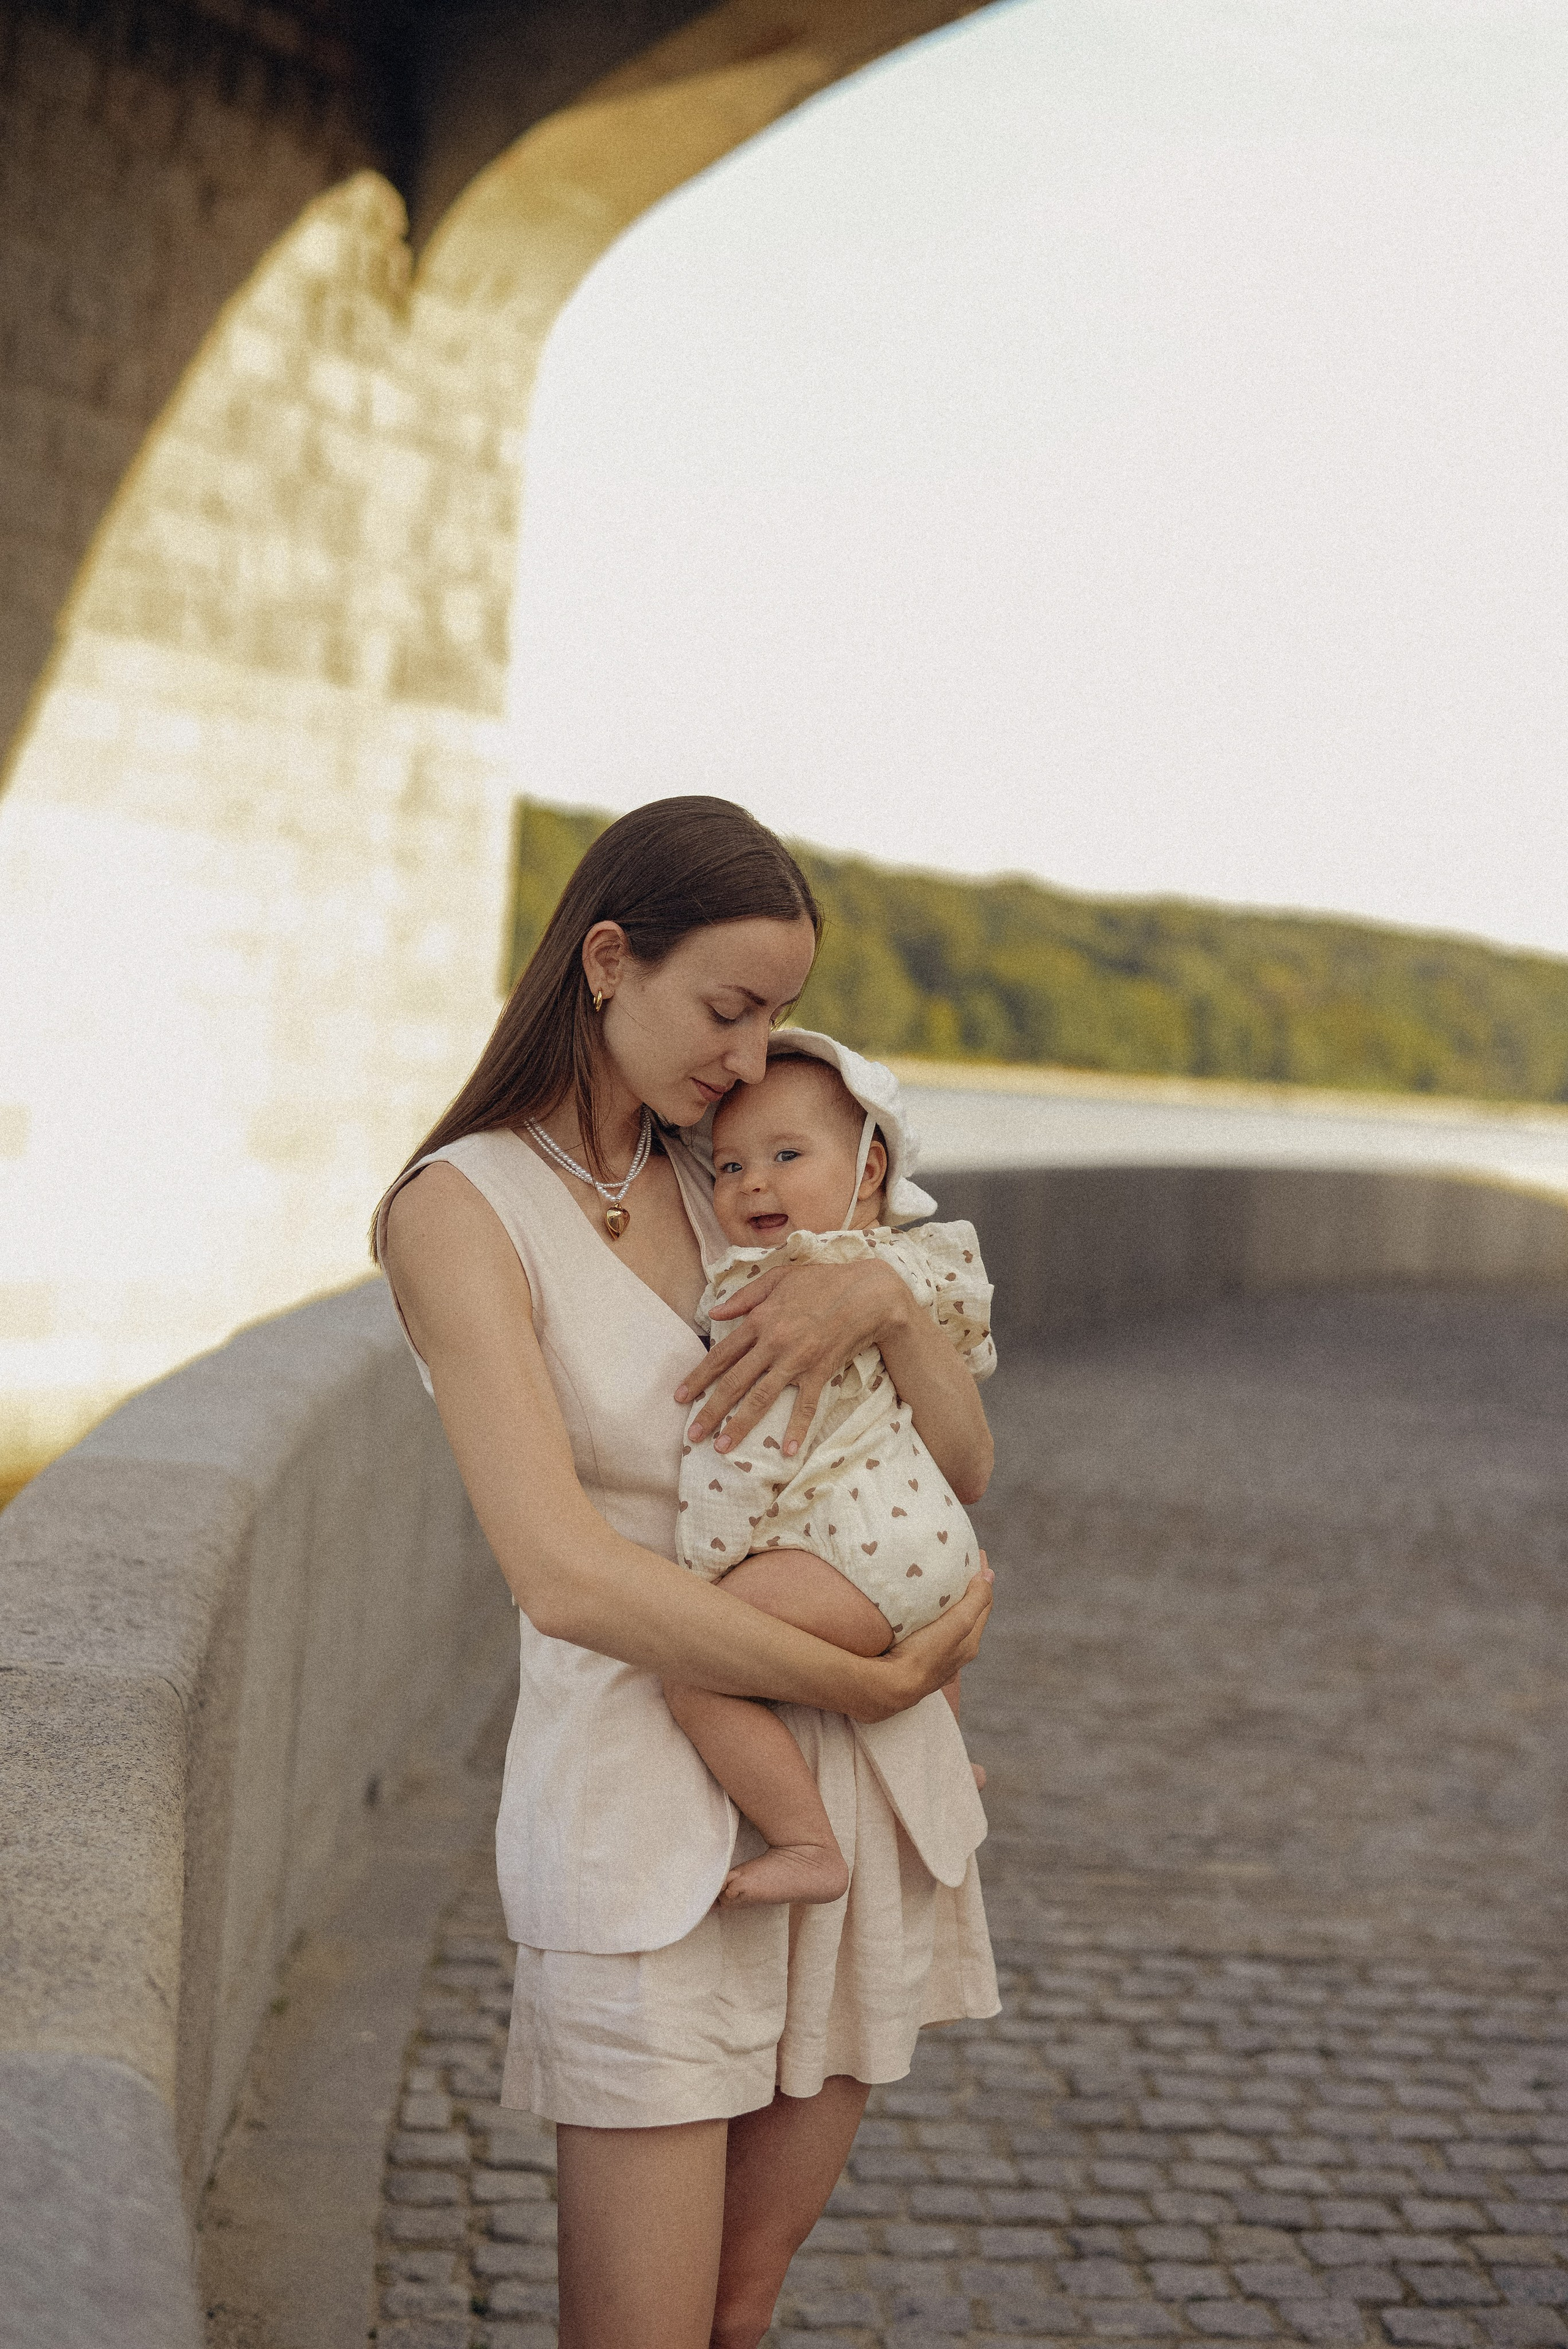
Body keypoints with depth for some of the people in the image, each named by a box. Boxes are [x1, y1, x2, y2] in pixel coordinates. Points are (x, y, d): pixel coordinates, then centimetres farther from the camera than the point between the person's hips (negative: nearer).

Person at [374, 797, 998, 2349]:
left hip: (863, 1809, 6)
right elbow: (571, 1578, -23)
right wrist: (874, 1683, -15)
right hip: (651, 1816, -6)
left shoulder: (726, 1188, 10)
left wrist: (881, 1295, -13)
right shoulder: (462, 1213, -11)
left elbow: (963, 1463, 7)